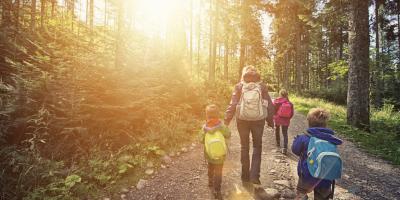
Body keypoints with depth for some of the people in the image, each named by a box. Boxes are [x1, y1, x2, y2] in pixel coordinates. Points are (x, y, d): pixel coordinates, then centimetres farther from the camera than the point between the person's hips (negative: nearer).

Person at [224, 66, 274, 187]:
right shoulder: (262, 86, 1)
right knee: (257, 146, 15)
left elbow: (232, 105, -7)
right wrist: (270, 120, 12)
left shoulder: (239, 86, -2)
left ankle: (245, 178, 21)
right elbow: (269, 105, 2)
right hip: (258, 120, 0)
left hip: (242, 120, 0)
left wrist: (226, 120, -3)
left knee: (244, 147, 13)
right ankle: (254, 175, 7)